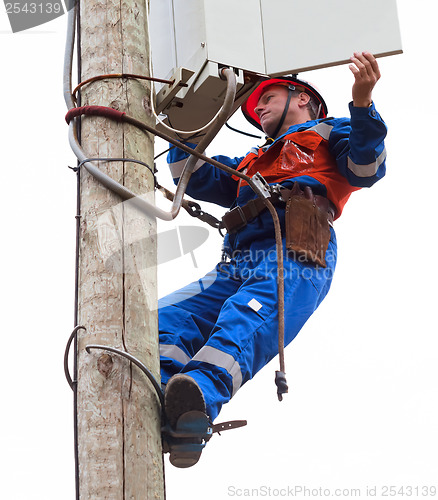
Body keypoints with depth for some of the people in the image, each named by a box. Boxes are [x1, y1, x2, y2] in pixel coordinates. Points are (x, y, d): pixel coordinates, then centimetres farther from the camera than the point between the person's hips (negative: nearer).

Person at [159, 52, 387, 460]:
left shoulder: (330, 134, 24)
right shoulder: (253, 164, 44)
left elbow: (366, 167, 2)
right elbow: (191, 175, 46)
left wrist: (362, 103, -15)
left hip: (295, 259, -7)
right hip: (237, 266, 8)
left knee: (244, 323, -37)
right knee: (166, 317, -16)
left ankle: (200, 399, -62)